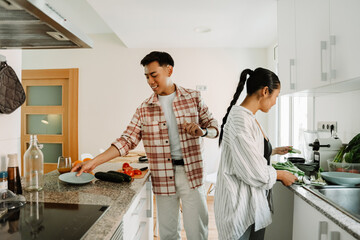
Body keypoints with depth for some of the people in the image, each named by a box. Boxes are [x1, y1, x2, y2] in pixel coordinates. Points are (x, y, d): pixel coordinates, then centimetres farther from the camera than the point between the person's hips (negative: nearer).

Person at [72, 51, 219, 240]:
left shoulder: (193, 98, 2)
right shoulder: (144, 109, 3)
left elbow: (214, 127, 7)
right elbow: (127, 140, 0)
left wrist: (202, 131, -16)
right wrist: (93, 162, -8)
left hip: (191, 173, -1)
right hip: (162, 177, 1)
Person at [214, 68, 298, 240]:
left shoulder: (249, 117, 9)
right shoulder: (240, 119, -22)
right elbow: (254, 172, -22)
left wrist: (274, 151, 29)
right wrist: (281, 175, -6)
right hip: (241, 206, -9)